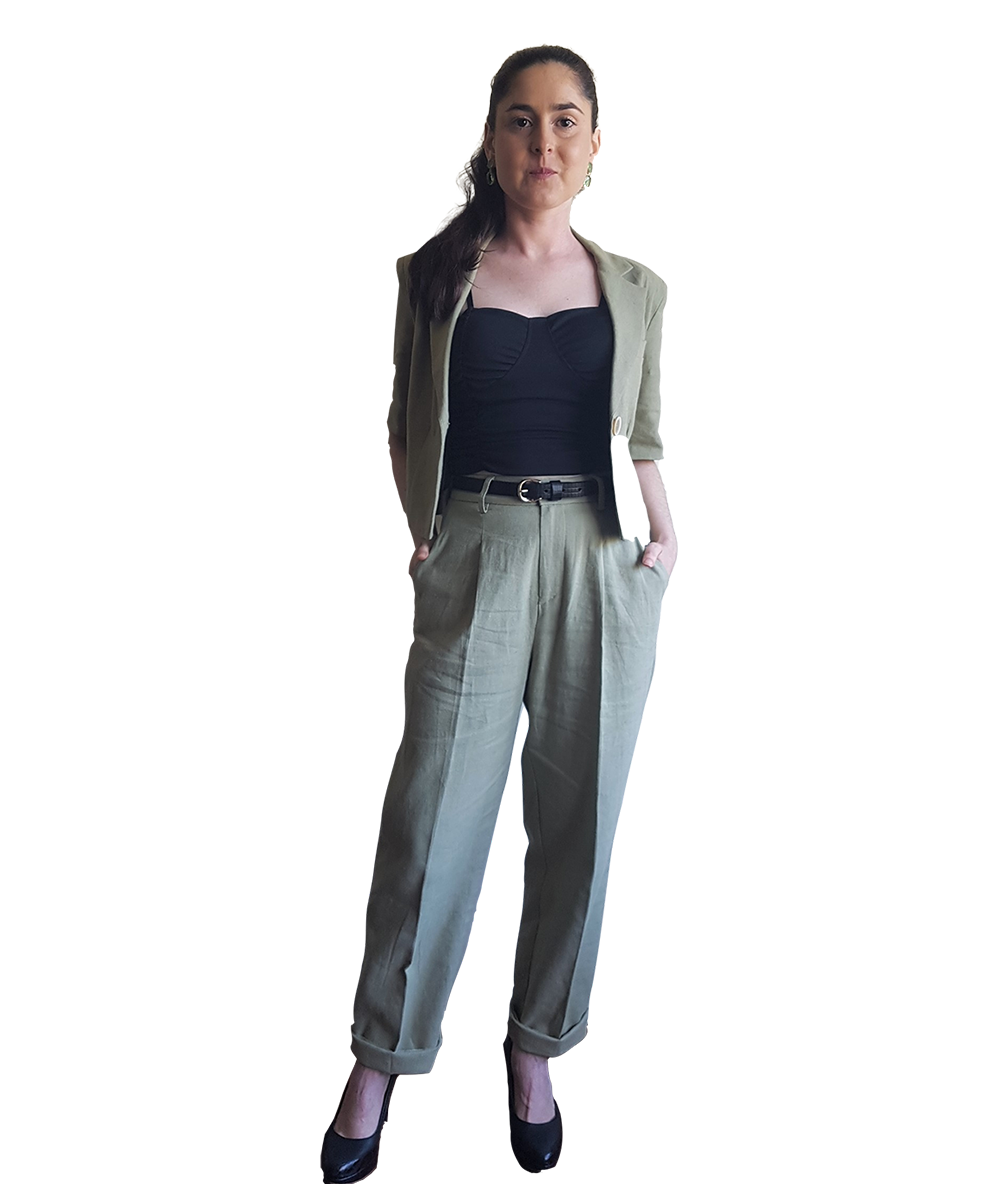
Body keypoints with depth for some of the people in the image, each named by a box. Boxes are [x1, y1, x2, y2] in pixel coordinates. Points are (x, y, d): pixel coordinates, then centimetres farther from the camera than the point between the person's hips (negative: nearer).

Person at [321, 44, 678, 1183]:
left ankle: (536, 1049, 28)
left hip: (603, 567, 2)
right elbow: (405, 427, 11)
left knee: (578, 822, 8)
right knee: (432, 819, -2)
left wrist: (663, 528, 0)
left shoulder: (633, 288, 11)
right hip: (478, 561, -2)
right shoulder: (436, 274, 6)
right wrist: (424, 527, -4)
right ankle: (381, 1059, 19)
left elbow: (642, 440, 16)